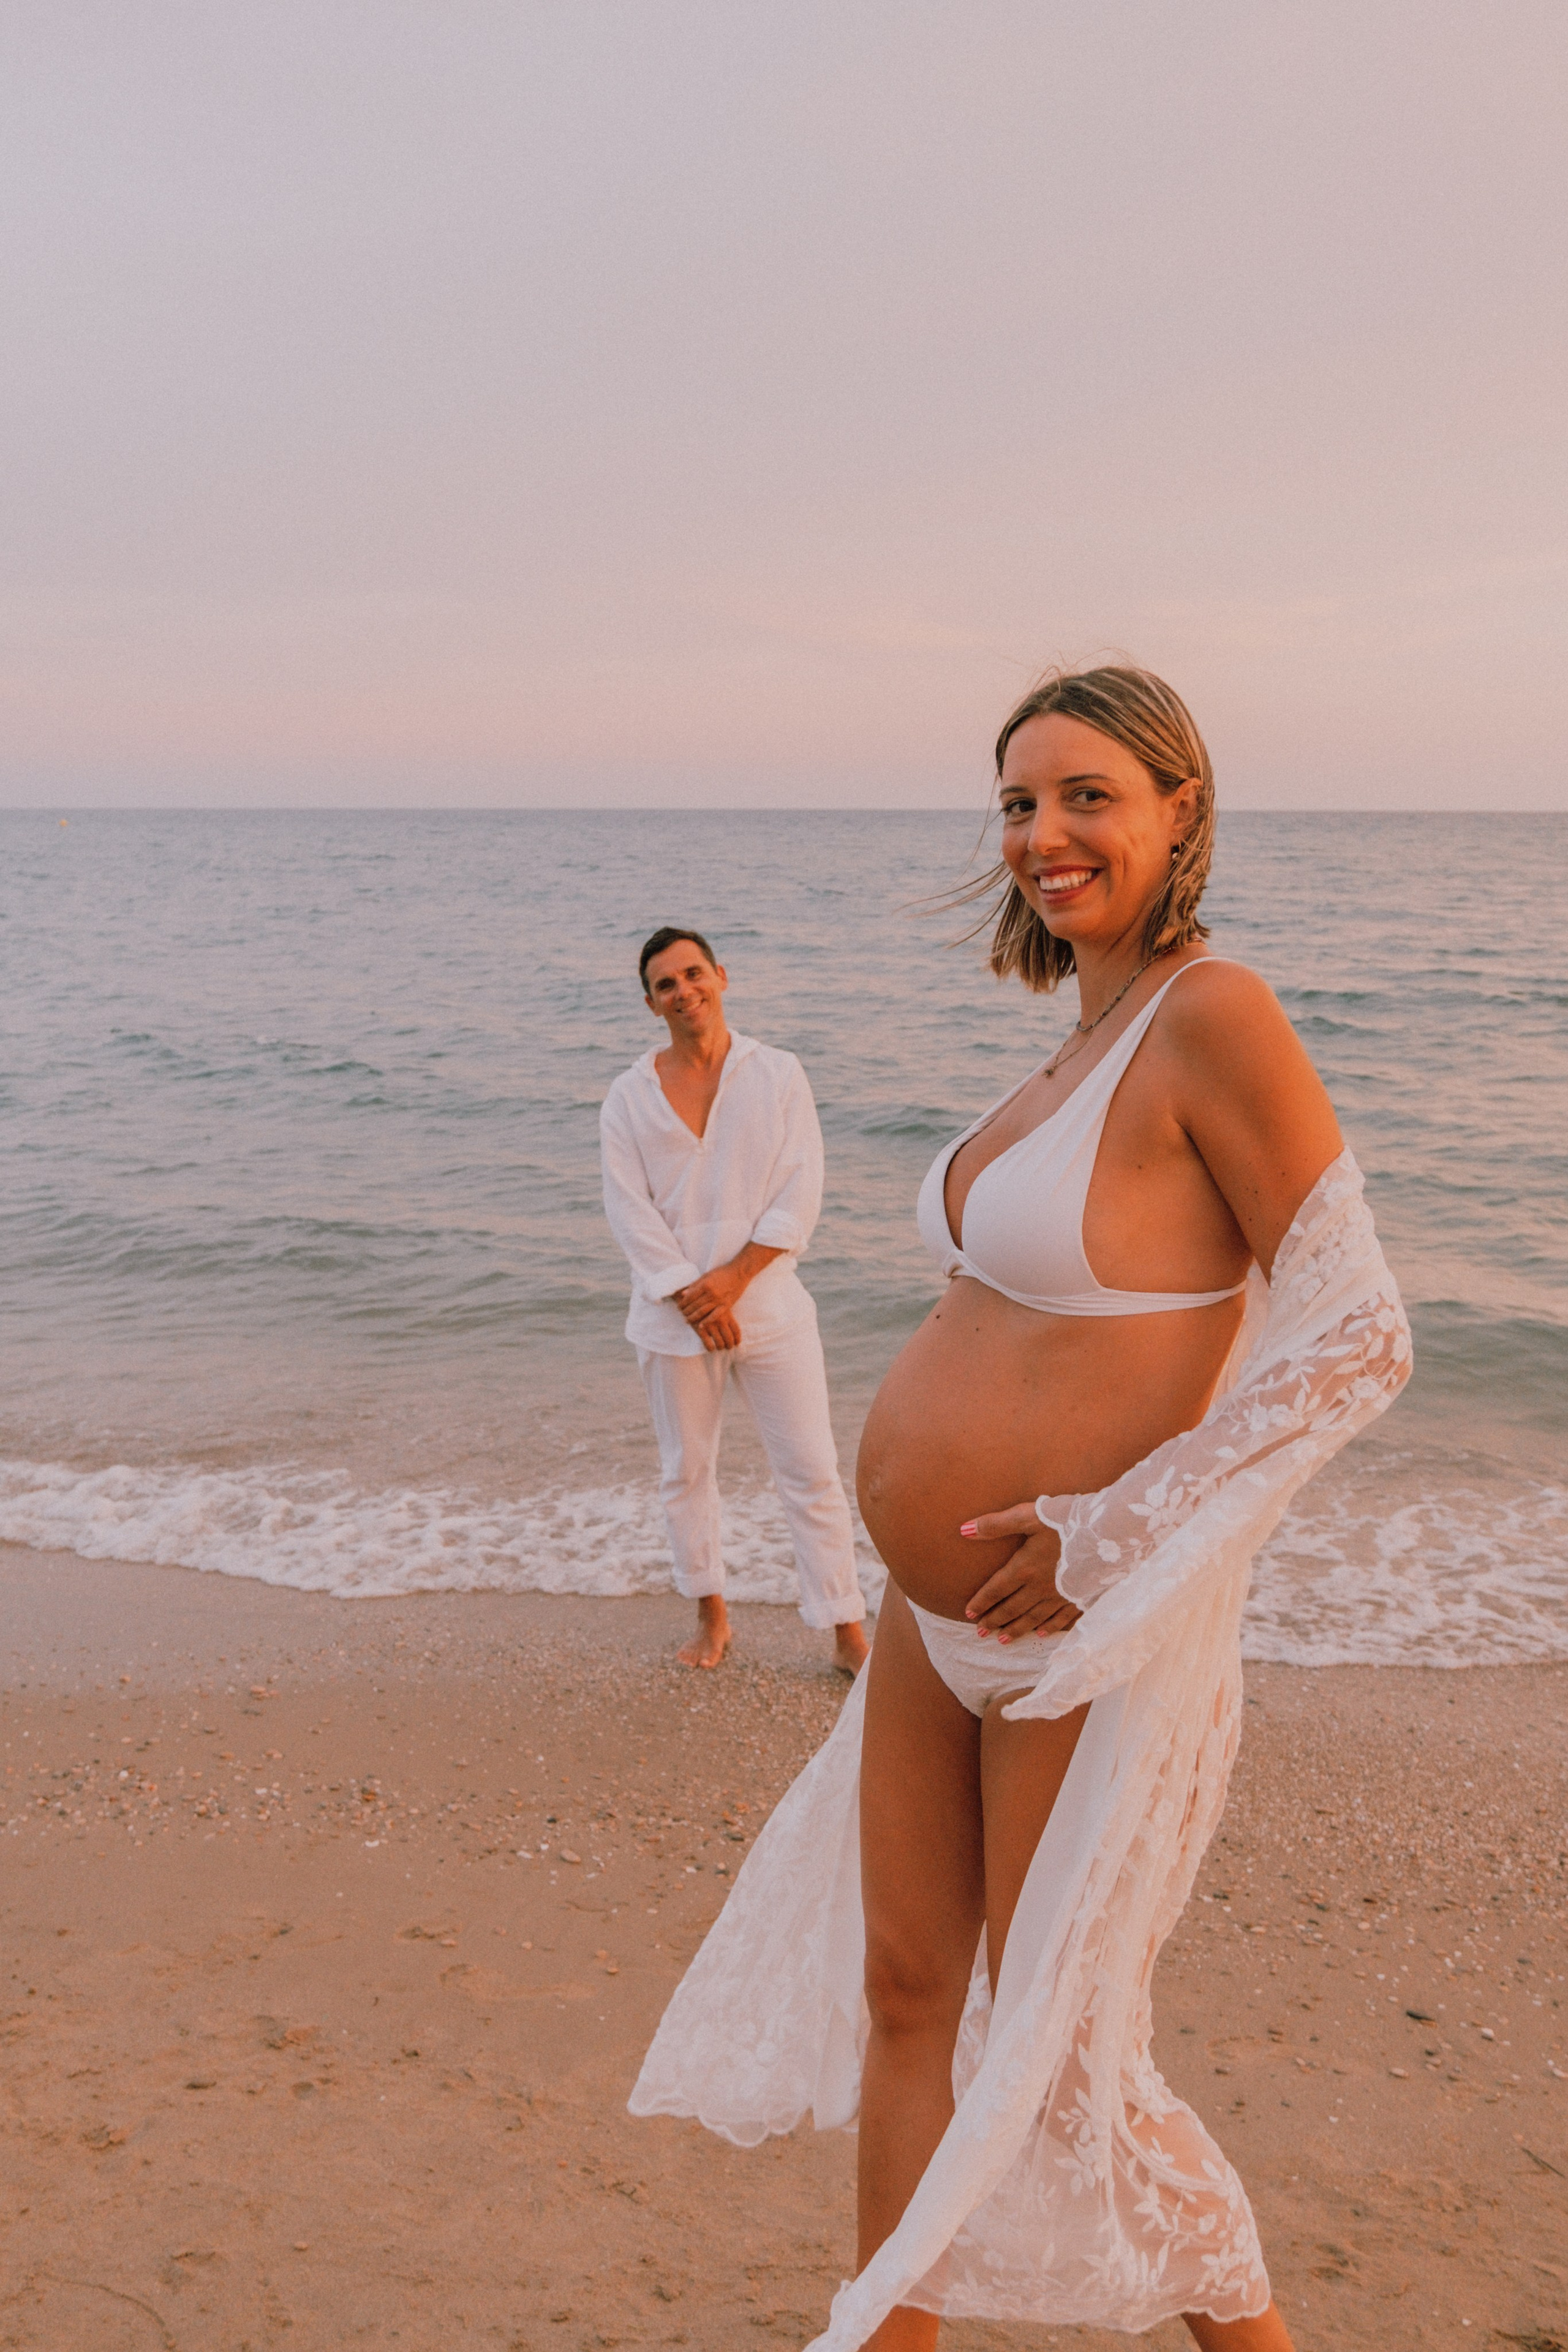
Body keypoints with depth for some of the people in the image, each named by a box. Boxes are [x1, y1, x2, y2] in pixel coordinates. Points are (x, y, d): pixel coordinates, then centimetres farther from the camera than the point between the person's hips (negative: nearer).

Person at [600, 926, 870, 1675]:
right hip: (673, 1317, 1)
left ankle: (848, 1634, 10)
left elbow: (799, 1197, -5)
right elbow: (630, 1213, -4)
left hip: (770, 1308, -1)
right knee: (685, 1473, 12)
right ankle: (711, 1615, 30)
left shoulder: (779, 1075, 1)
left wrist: (734, 1278, -14)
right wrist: (692, 1299, -13)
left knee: (811, 1471, 0)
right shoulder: (629, 1097, 2)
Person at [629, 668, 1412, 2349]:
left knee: (1050, 2057, 10)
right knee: (901, 1990, 19)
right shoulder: (1090, 1042, 7)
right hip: (945, 1619, 8)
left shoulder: (1215, 1017, -18)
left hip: (1091, 1641, -8)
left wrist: (1104, 1540, -19)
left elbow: (1357, 1340, -20)